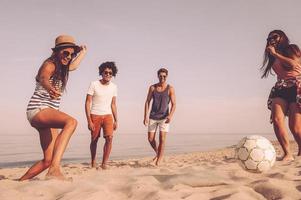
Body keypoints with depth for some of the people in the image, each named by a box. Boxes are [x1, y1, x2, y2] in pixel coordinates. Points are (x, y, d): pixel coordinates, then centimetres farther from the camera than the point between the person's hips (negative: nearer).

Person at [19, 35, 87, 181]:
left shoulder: (61, 67, 18)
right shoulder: (49, 65, -9)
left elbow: (73, 66, 42)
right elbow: (43, 78, -34)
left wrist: (83, 53, 56)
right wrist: (50, 88, -57)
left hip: (47, 114, 9)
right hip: (38, 110, -9)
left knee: (48, 160, 1)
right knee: (71, 122, -38)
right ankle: (55, 169, -47)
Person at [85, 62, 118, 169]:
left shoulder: (113, 87, 6)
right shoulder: (94, 84, -7)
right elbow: (87, 103, -8)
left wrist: (116, 120, 9)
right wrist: (89, 121, -14)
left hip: (108, 116, 3)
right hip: (95, 115, -2)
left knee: (109, 138, -16)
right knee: (94, 140, 8)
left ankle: (104, 164, -7)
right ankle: (93, 161, 30)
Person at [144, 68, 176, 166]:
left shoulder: (170, 89, -5)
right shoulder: (152, 87, 1)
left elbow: (174, 104, -7)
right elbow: (147, 102, 2)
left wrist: (170, 116, -24)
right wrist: (145, 116, -7)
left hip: (164, 117, -2)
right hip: (153, 117, 2)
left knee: (162, 139, -9)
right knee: (150, 139, 4)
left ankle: (159, 160, 3)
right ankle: (157, 153, 32)